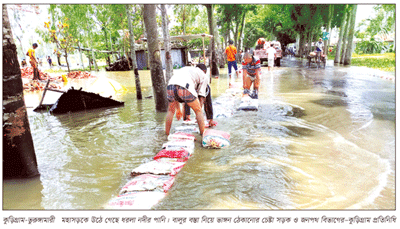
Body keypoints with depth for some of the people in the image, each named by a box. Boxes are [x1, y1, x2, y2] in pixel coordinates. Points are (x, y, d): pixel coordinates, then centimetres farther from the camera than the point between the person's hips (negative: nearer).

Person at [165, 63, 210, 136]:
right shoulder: (205, 76, 29)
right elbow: (201, 97, 21)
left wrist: (178, 110, 49)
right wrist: (198, 113, 31)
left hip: (171, 86, 5)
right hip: (185, 88, -4)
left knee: (171, 111, 29)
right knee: (198, 111, 17)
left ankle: (167, 134, 31)